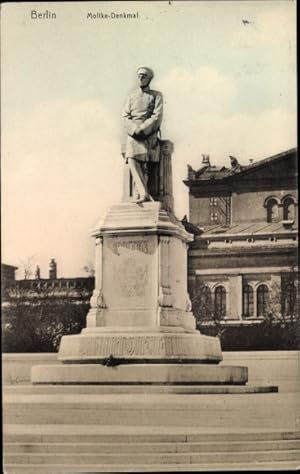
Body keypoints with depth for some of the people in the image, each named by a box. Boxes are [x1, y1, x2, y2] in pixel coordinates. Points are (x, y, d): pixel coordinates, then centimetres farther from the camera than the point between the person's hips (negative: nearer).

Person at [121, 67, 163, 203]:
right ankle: (144, 194, -27)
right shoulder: (131, 96, 19)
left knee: (143, 164, -8)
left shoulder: (156, 95, 9)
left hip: (148, 134, -1)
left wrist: (142, 129, -13)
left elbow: (157, 116, -2)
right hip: (132, 134, 1)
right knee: (132, 161, -19)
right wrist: (134, 129, -9)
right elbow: (125, 116, 9)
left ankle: (141, 194, -4)